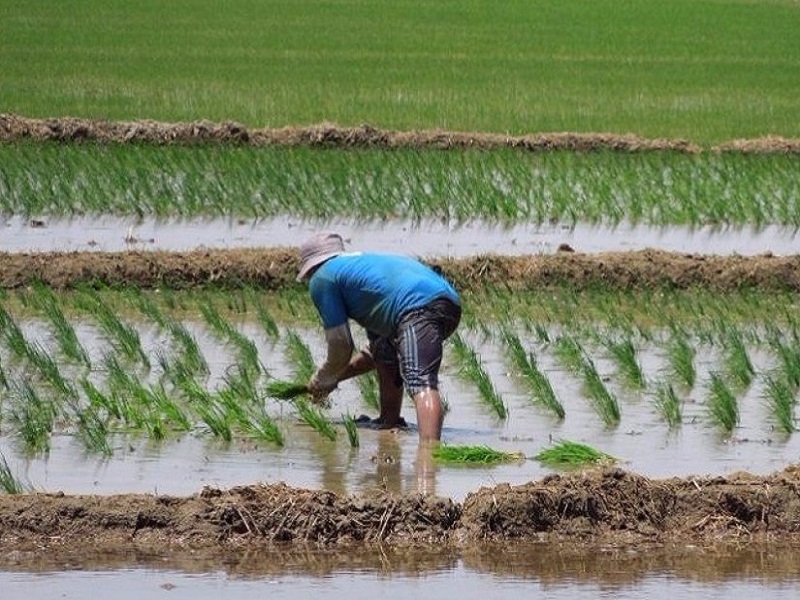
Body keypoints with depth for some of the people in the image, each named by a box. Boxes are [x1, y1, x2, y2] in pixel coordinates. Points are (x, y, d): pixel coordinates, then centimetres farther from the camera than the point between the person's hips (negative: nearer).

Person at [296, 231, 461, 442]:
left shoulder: (322, 278, 15)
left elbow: (341, 347, 12)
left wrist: (323, 379, 30)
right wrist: (335, 376, 47)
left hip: (419, 308, -9)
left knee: (420, 382, -27)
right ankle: (389, 422, 31)